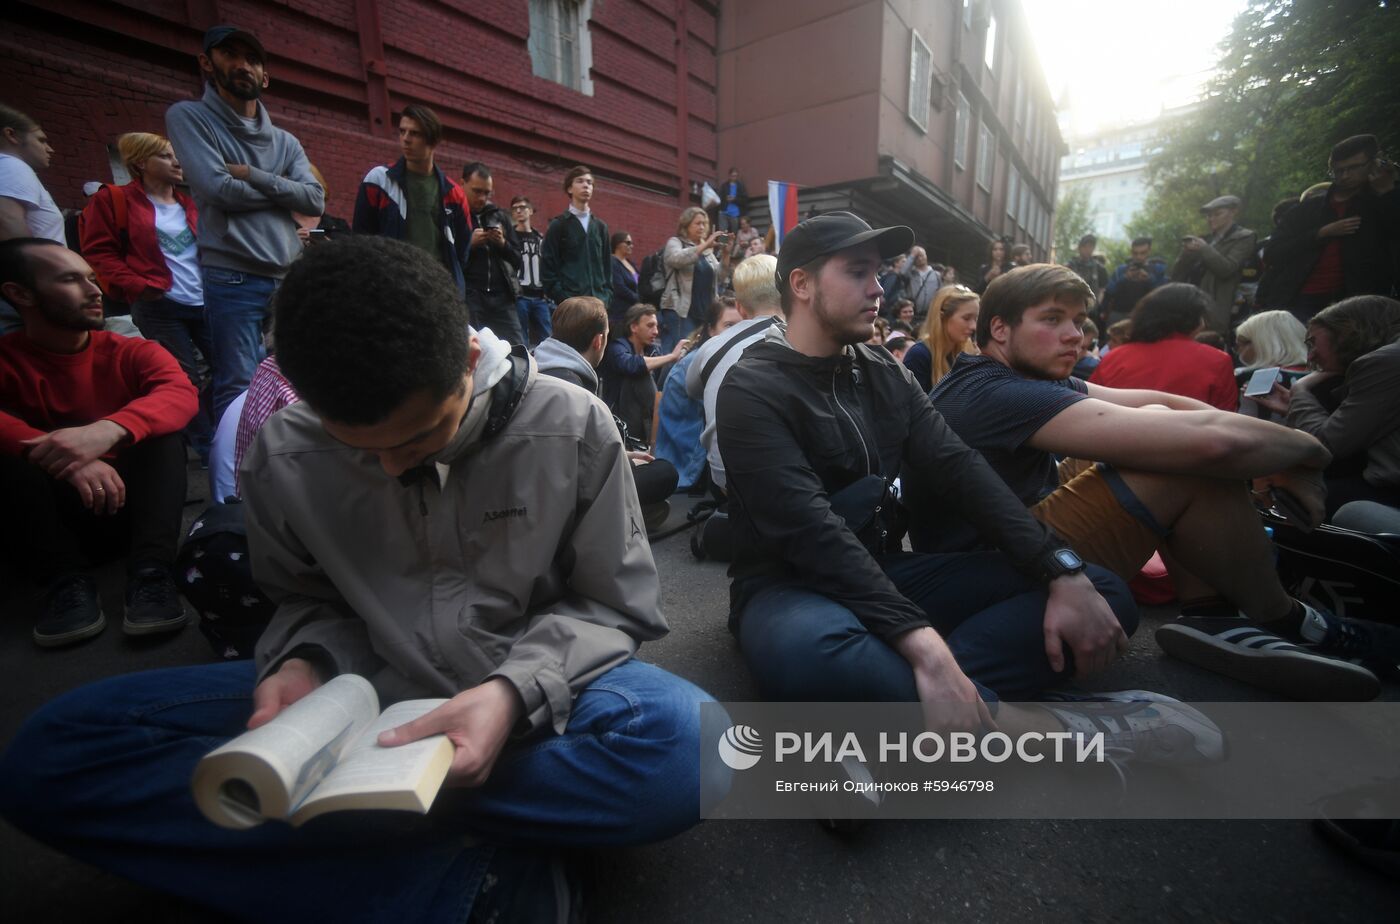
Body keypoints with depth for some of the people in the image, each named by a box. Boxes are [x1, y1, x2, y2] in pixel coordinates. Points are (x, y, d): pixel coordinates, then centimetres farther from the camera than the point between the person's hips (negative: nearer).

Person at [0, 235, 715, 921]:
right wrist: (302, 663, -14)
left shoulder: (570, 428, -16)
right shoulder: (284, 455, -8)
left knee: (685, 740, -32)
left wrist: (516, 689, -25)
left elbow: (612, 606, -9)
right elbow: (309, 601, 9)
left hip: (532, 696, -2)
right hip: (362, 692, 3)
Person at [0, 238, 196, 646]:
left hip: (130, 506, 1)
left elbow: (183, 393, -22)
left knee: (160, 427, -22)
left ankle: (151, 572, -32)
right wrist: (64, 458, -39)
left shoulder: (133, 352, 0)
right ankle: (67, 580, -25)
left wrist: (109, 429, -40)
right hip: (48, 517, 0)